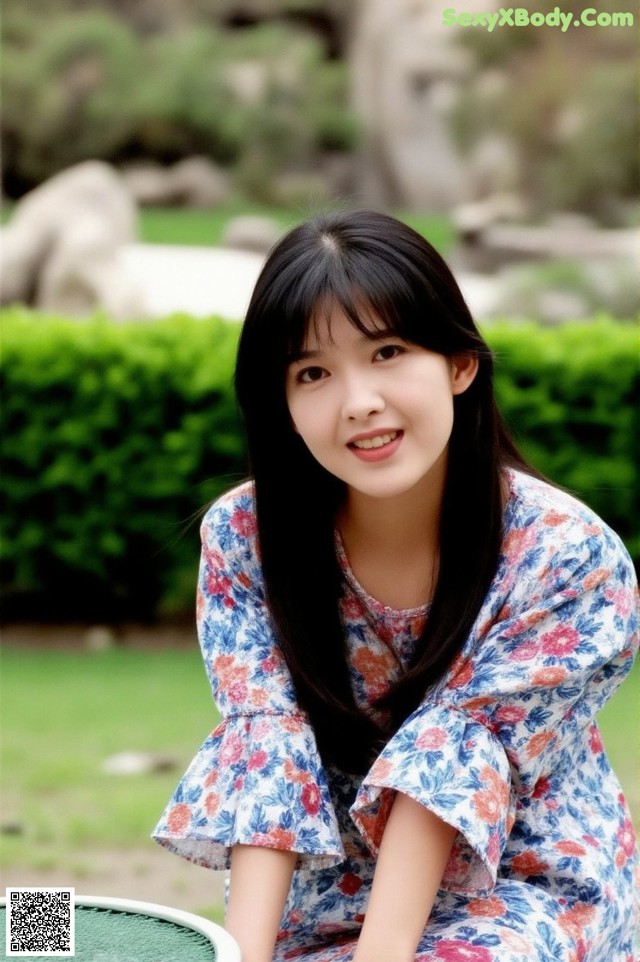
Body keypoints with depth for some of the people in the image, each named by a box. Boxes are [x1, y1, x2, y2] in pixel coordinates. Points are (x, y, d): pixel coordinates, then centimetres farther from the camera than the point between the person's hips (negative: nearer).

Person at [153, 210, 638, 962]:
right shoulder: (243, 539, -10)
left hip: (523, 879, -2)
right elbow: (265, 756, -16)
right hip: (324, 895, 2)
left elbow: (455, 760, -22)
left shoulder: (565, 557, -17)